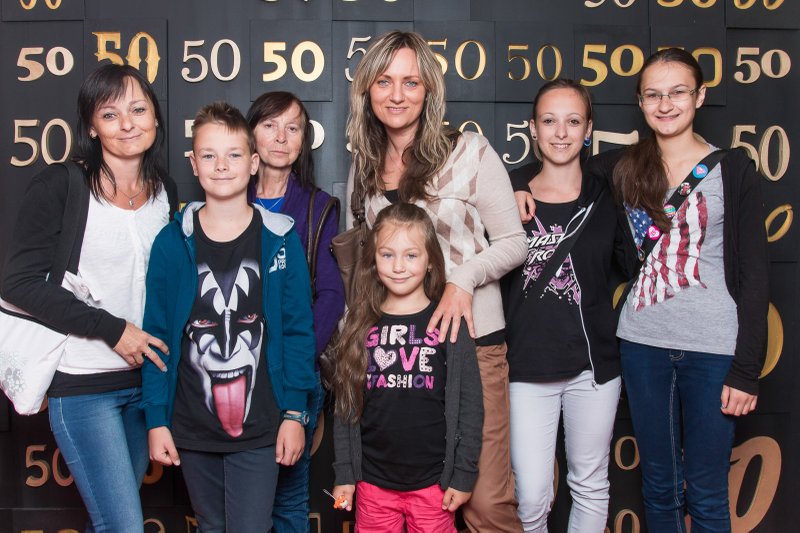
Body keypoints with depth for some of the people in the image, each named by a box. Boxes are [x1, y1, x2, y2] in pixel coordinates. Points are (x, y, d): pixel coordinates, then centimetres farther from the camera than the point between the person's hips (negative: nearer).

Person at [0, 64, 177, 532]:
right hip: (84, 384, -5)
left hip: (146, 377, 5)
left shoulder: (165, 190, 6)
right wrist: (112, 329, -17)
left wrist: (167, 346, 3)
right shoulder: (61, 186, -10)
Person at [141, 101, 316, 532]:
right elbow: (157, 335, 0)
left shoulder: (280, 240, -4)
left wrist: (295, 413, -6)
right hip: (192, 429, 2)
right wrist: (157, 419, -3)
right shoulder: (172, 242, -3)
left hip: (259, 428, -2)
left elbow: (298, 330, -3)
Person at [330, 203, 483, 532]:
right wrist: (344, 473, 4)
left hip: (433, 481, -2)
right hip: (372, 480, 2)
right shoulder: (361, 326, 2)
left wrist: (463, 474, -4)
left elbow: (470, 404, -3)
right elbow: (345, 405, 6)